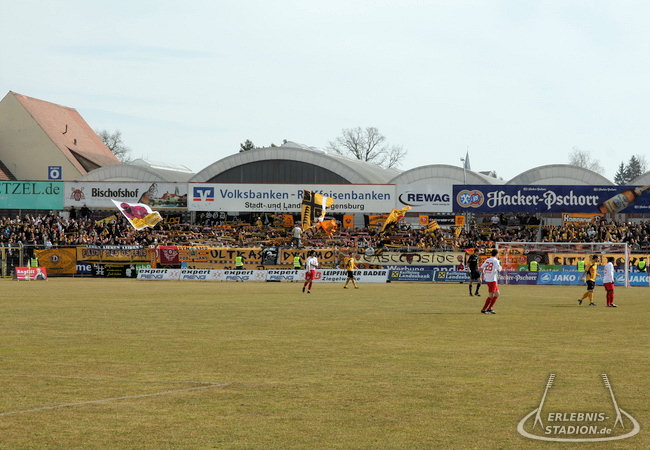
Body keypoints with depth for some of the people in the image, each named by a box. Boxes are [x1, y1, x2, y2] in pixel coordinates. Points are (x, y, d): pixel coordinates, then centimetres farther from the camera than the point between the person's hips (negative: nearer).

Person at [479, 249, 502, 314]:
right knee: (491, 296, -3)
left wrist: (483, 274, 26)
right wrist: (500, 268, 3)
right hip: (492, 280, -8)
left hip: (487, 279, 8)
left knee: (497, 294, 17)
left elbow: (481, 268, 9)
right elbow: (498, 270, -19)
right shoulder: (495, 261, -11)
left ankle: (490, 308, 16)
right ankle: (483, 309, -2)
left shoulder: (487, 260, 10)